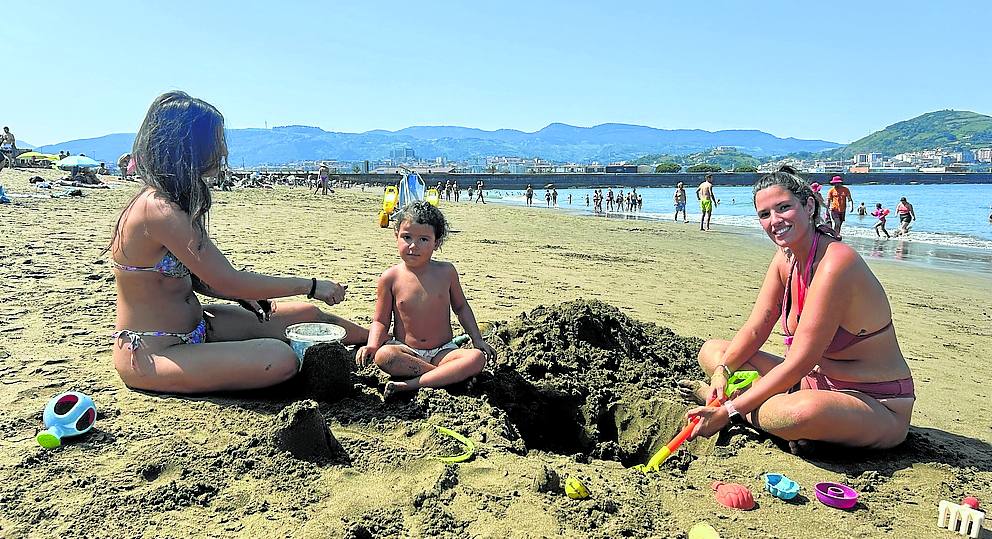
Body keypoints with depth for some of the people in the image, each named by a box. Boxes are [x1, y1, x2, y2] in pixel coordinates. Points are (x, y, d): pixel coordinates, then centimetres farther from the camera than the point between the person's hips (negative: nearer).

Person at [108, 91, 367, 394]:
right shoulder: (159, 211, -25)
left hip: (191, 330, 9)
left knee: (307, 316, 4)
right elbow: (228, 280, -25)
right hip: (149, 358, -9)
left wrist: (246, 296, -8)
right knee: (280, 359, -28)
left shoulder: (174, 201, 6)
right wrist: (311, 286, -17)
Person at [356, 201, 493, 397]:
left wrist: (477, 339, 8)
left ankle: (411, 384, -29)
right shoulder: (391, 277, -4)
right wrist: (372, 344, -18)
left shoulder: (446, 271, -1)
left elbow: (460, 307, 14)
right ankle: (447, 375, -21)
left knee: (477, 358, -26)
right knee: (383, 355, -33)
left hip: (442, 351, 1)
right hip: (406, 351, -1)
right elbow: (380, 321, 2)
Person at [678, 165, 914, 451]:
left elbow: (800, 362, -28)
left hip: (878, 406, -7)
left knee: (802, 411, -41)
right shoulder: (786, 257, 1)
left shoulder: (835, 262, -26)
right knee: (711, 351, 6)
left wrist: (728, 411, -26)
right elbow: (755, 330, 3)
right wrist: (722, 371, -15)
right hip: (817, 382, 8)